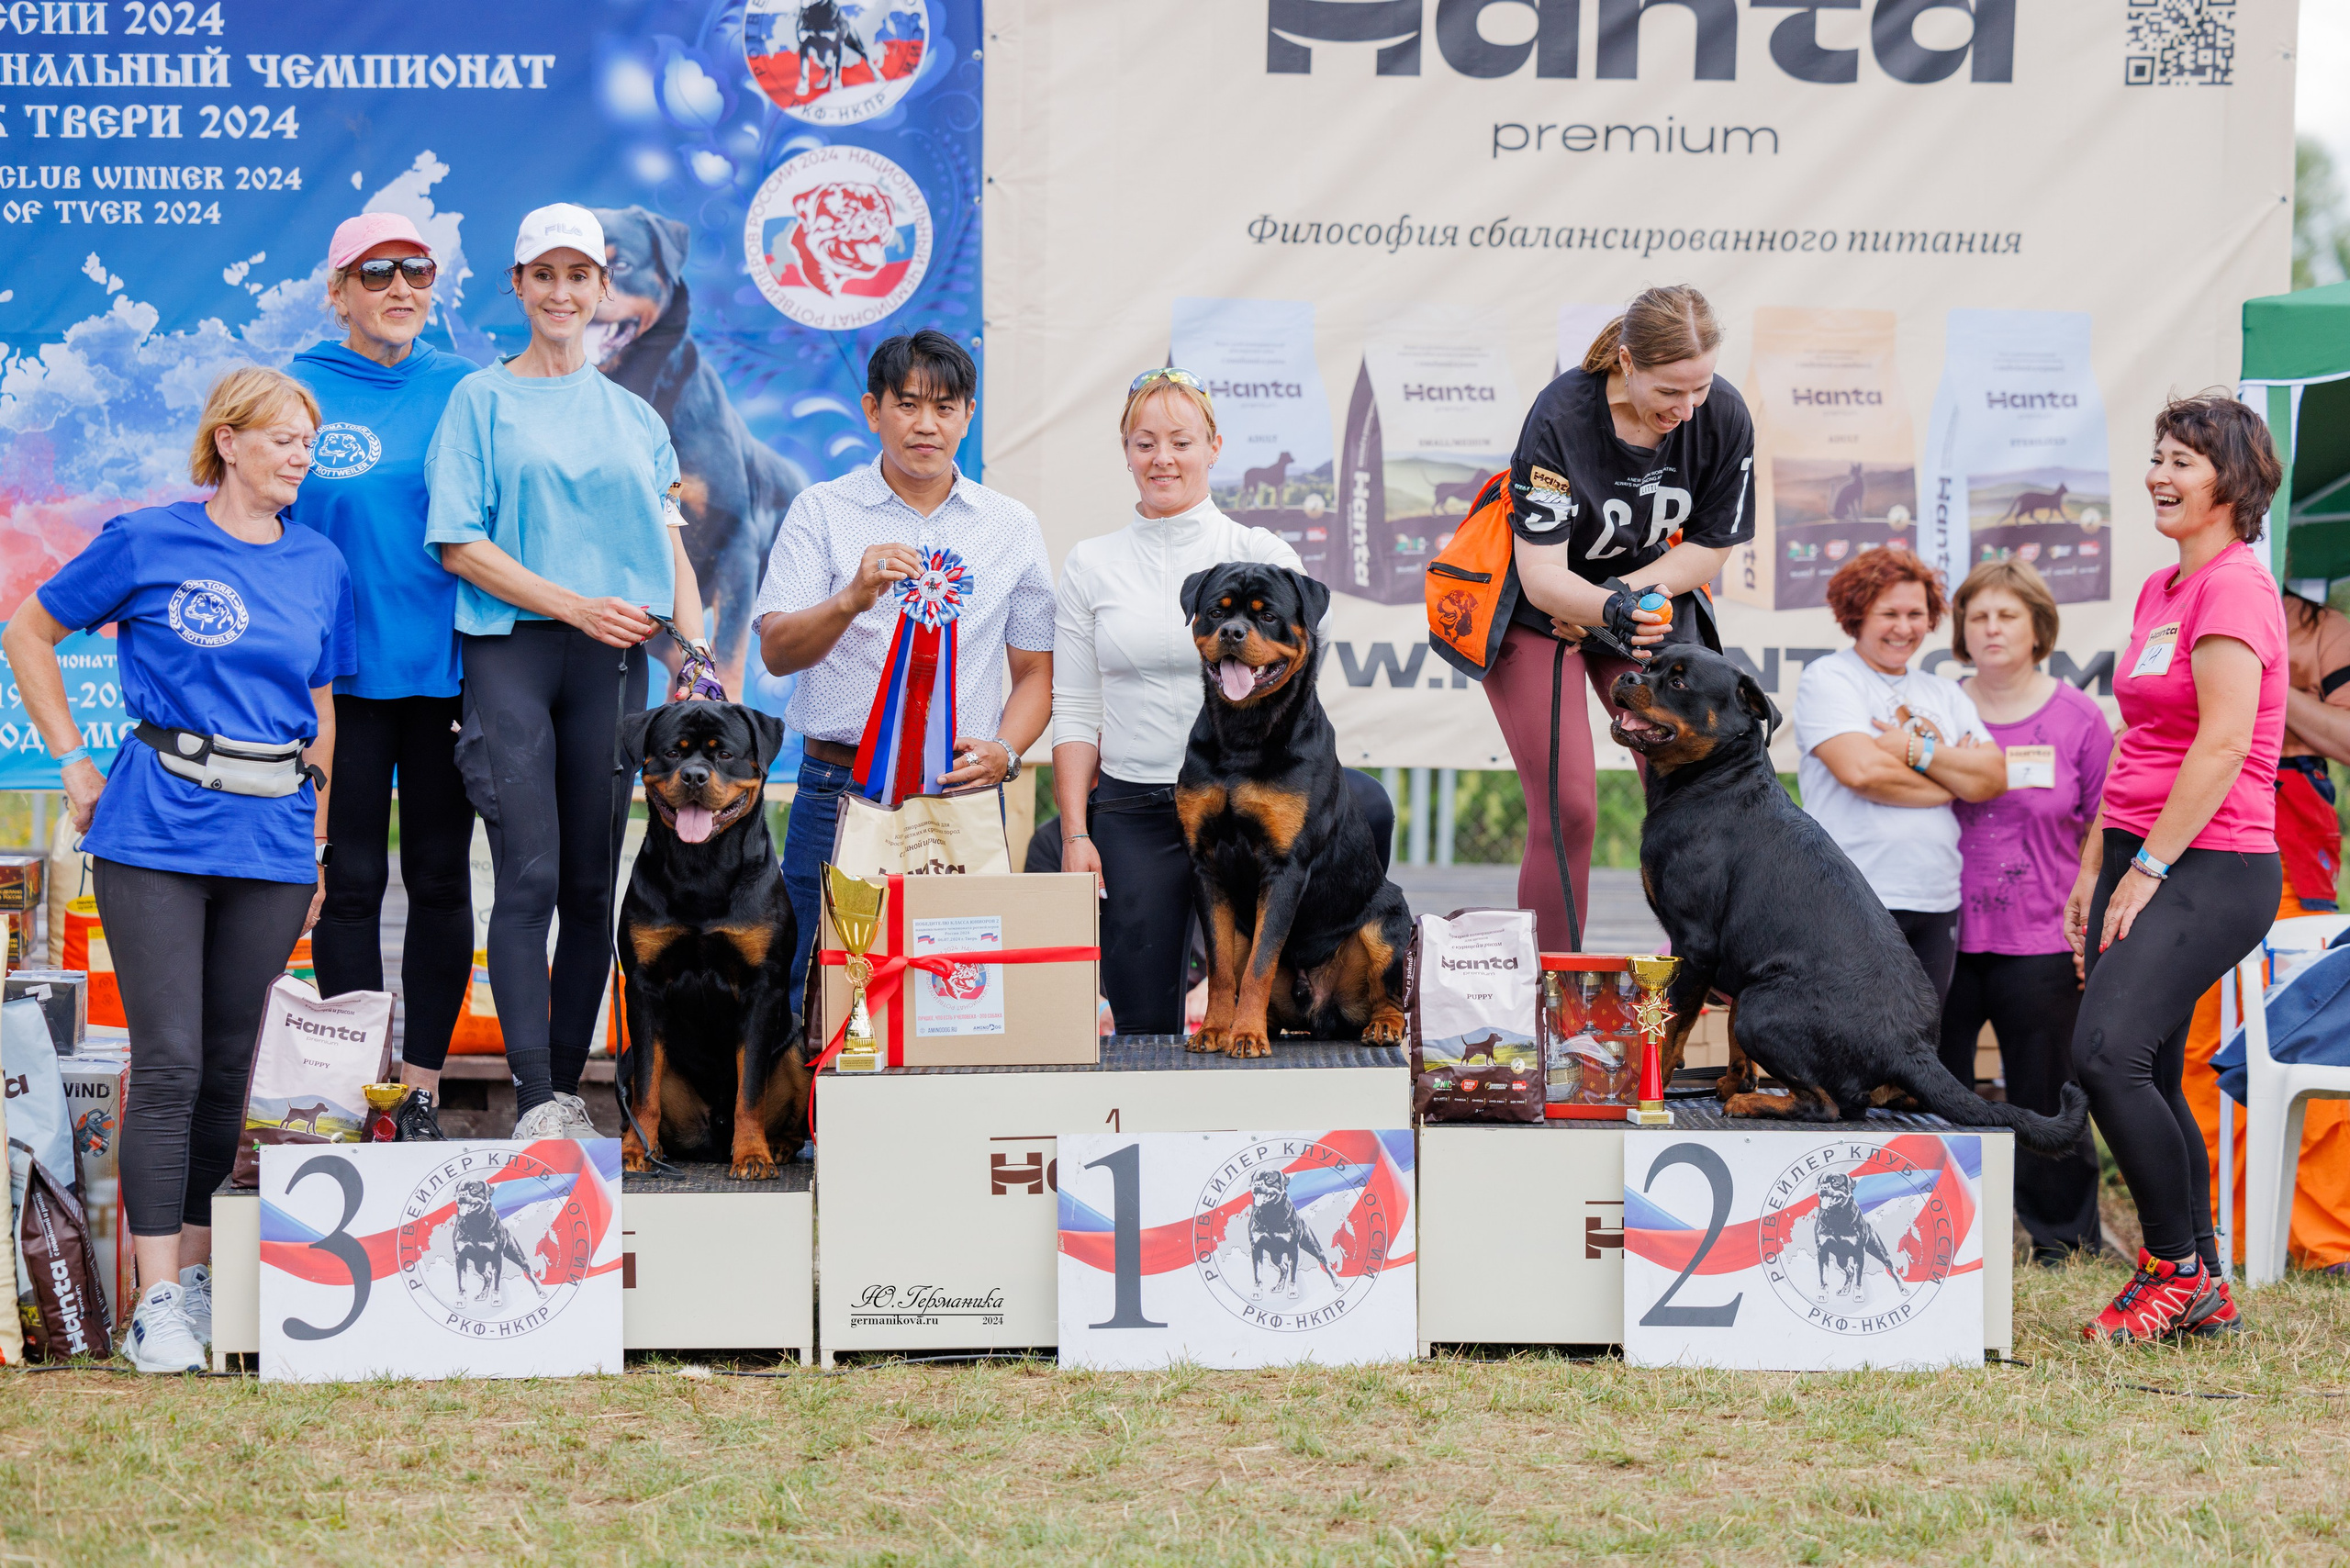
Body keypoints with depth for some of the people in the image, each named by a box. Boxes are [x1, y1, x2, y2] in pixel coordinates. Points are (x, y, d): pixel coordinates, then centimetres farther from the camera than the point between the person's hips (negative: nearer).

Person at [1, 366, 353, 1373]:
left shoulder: (319, 565, 11)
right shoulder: (148, 543, -1)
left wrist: (317, 842, 15)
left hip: (271, 843, 4)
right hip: (157, 832, -4)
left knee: (229, 1065, 8)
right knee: (169, 1065, -8)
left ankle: (201, 1271, 20)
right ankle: (158, 1302, -7)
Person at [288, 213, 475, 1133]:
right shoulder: (300, 391, 1)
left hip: (446, 668, 1)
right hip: (342, 671, -1)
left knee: (440, 877, 5)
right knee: (350, 881, 1)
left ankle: (421, 1088, 12)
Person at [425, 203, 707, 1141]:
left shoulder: (633, 416, 16)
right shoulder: (482, 401, 6)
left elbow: (671, 545, 14)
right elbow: (462, 547, -1)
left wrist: (696, 658, -2)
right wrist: (575, 604, -11)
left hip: (611, 659, 3)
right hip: (510, 650, -3)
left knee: (591, 884, 3)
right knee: (528, 876, -12)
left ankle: (568, 1088, 10)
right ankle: (535, 1099, -15)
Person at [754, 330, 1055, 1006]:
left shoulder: (1013, 527, 11)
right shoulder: (820, 512, 5)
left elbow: (1036, 671, 14)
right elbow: (777, 650, -6)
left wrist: (1004, 752, -5)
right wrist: (853, 598, -25)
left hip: (962, 798, 2)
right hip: (839, 791, -1)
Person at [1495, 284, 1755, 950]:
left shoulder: (1723, 415, -17)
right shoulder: (1559, 417, -29)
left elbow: (1710, 547, -4)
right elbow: (1541, 575, -29)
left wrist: (1622, 594, -15)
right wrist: (1611, 612, -47)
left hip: (1652, 602, 4)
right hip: (1538, 613, -4)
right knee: (1566, 810, -12)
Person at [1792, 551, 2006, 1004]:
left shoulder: (1945, 695, 19)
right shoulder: (1828, 679, 0)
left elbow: (1992, 778, 5)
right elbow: (1862, 770, -15)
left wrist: (1914, 749, -9)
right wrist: (1952, 783, -2)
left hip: (1936, 905, 6)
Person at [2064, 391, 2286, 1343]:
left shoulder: (2236, 586, -11)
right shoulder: (2159, 591, 17)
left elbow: (2225, 744, -18)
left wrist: (2148, 870, -18)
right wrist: (2094, 867, 19)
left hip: (2213, 868, -9)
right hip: (2141, 858, 9)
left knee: (2108, 1052, -21)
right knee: (2149, 1080, 7)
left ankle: (2177, 1265, -9)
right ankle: (2202, 1292, 14)